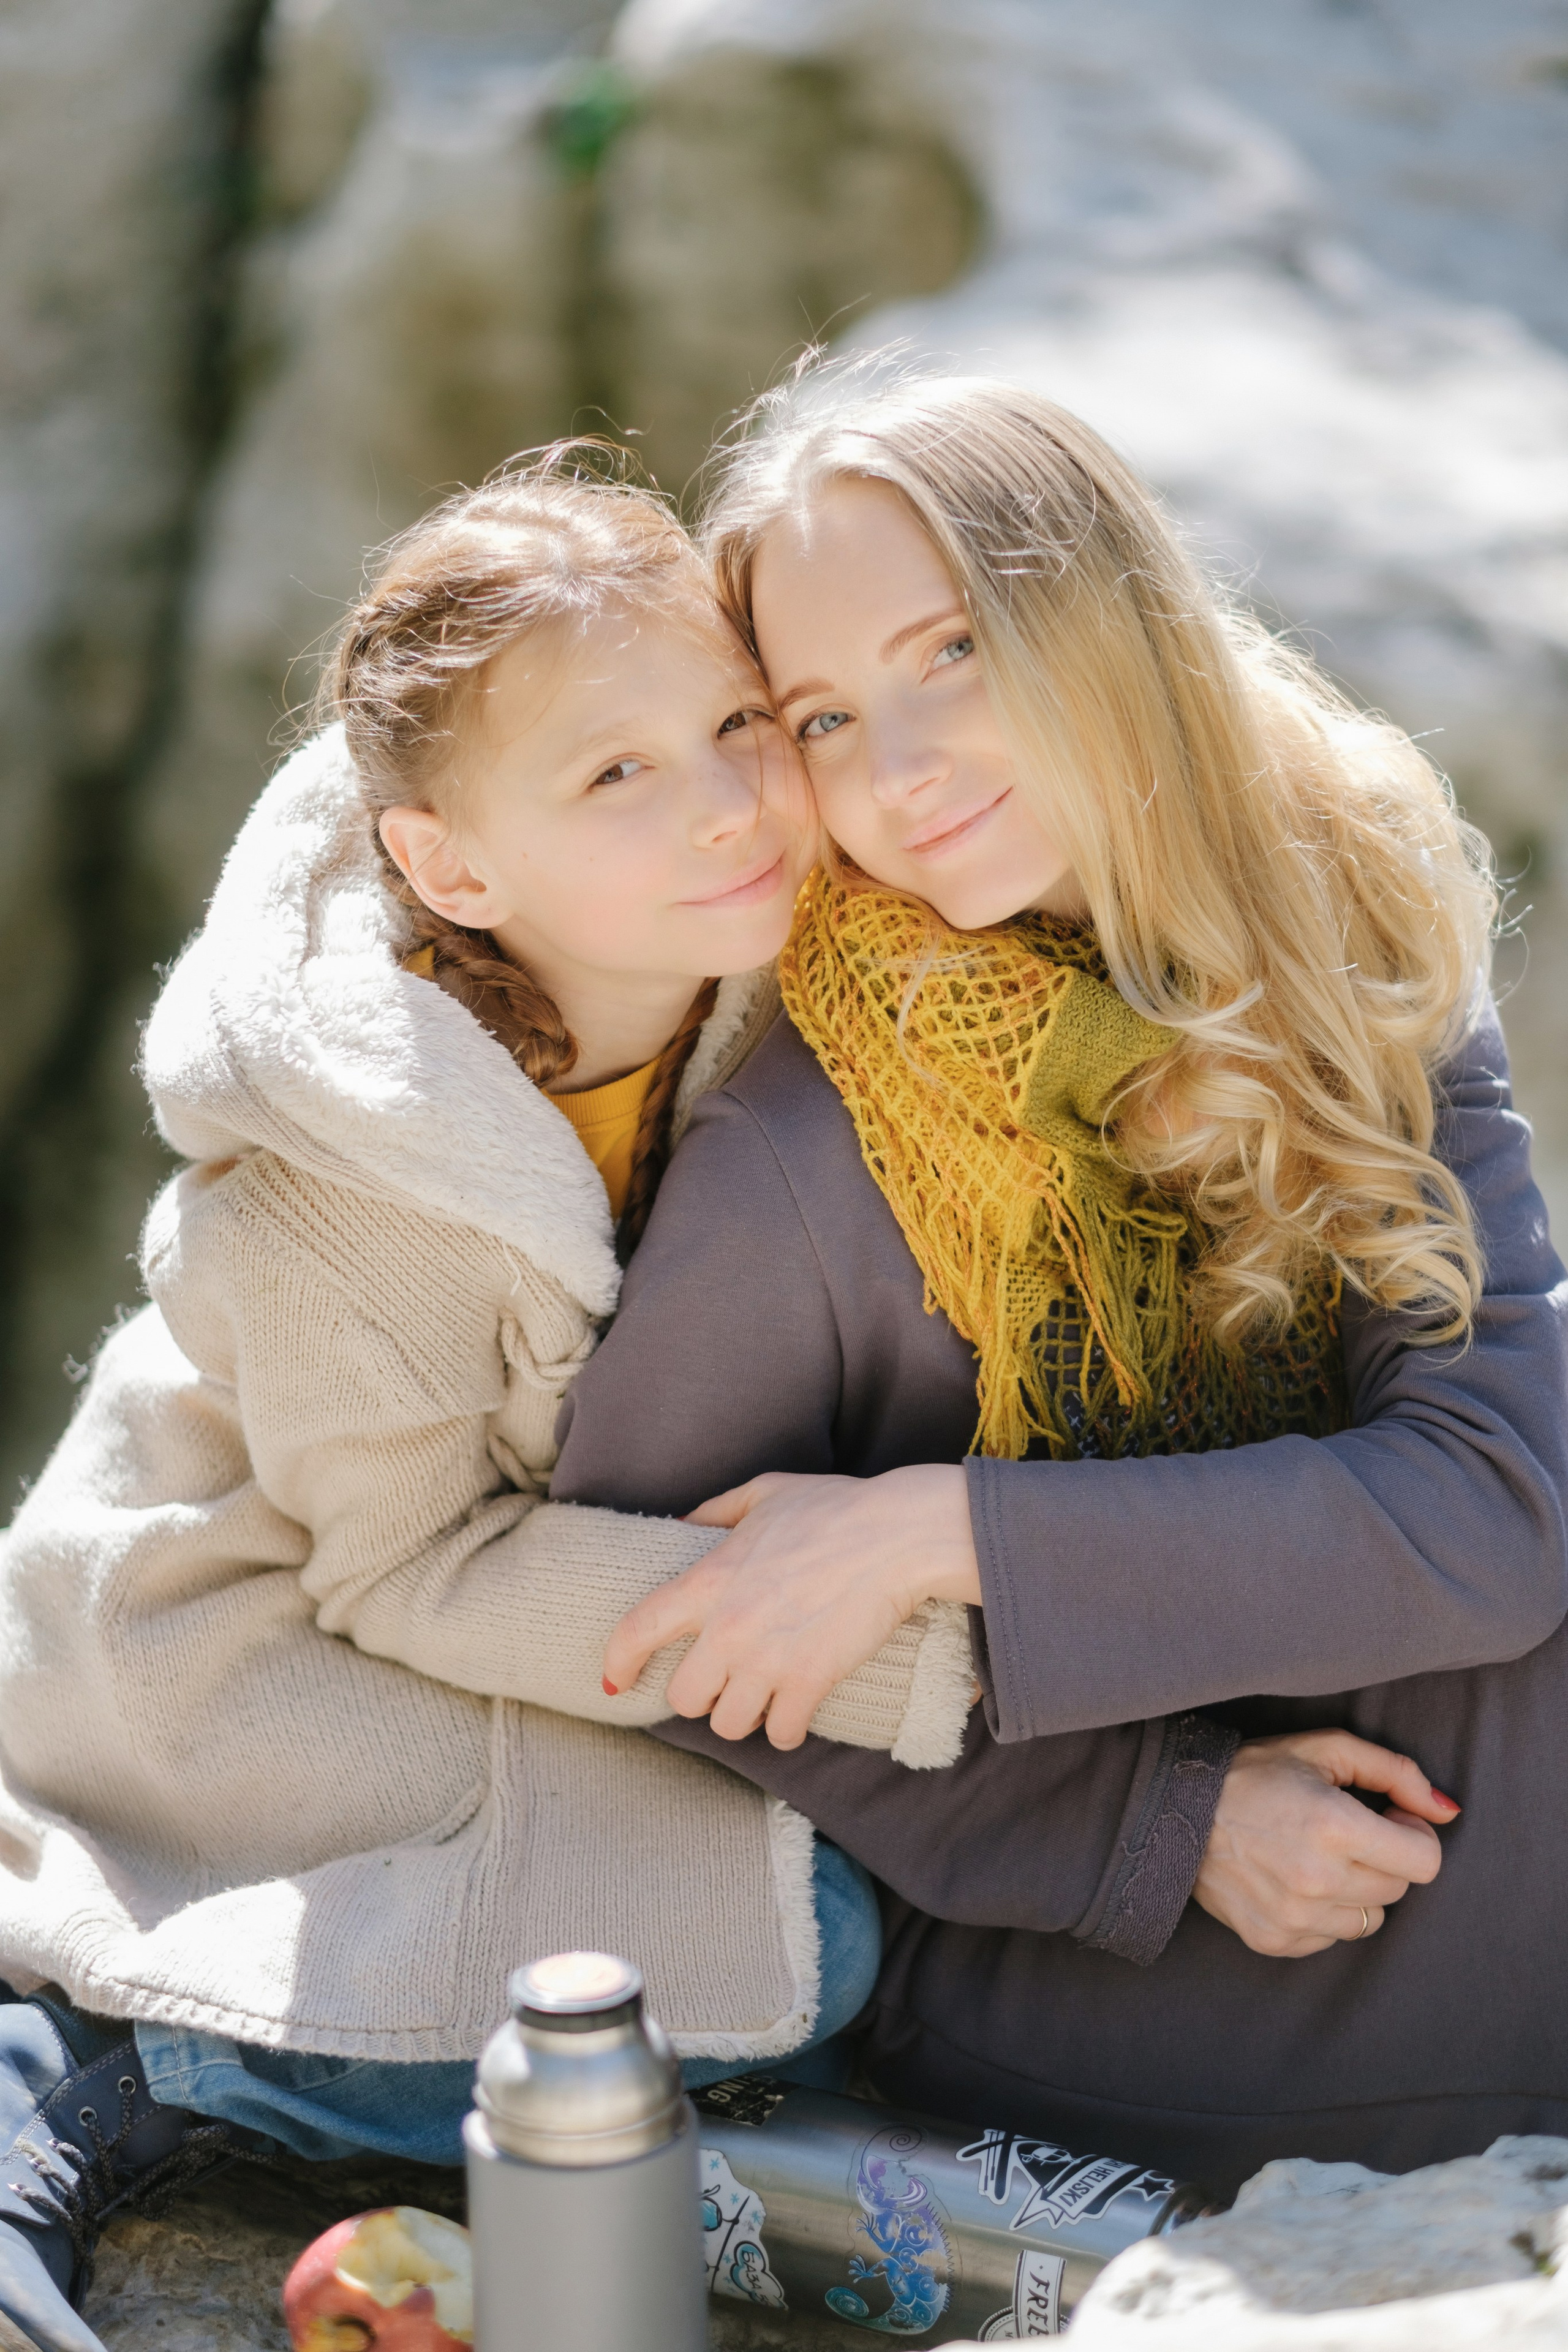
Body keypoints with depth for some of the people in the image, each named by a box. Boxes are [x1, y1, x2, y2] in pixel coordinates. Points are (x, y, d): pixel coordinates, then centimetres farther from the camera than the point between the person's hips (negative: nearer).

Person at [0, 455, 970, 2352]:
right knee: (785, 1946, -20)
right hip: (258, 1657, -8)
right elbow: (410, 1566, -23)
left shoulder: (749, 974, -14)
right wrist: (892, 1655, -29)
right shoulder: (339, 1172, -31)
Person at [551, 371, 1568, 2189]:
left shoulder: (1370, 969, -8)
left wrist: (946, 1537, -25)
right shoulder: (802, 1164, -19)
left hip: (1394, 1865, 4)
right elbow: (625, 1590, -8)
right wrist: (1163, 1822, -14)